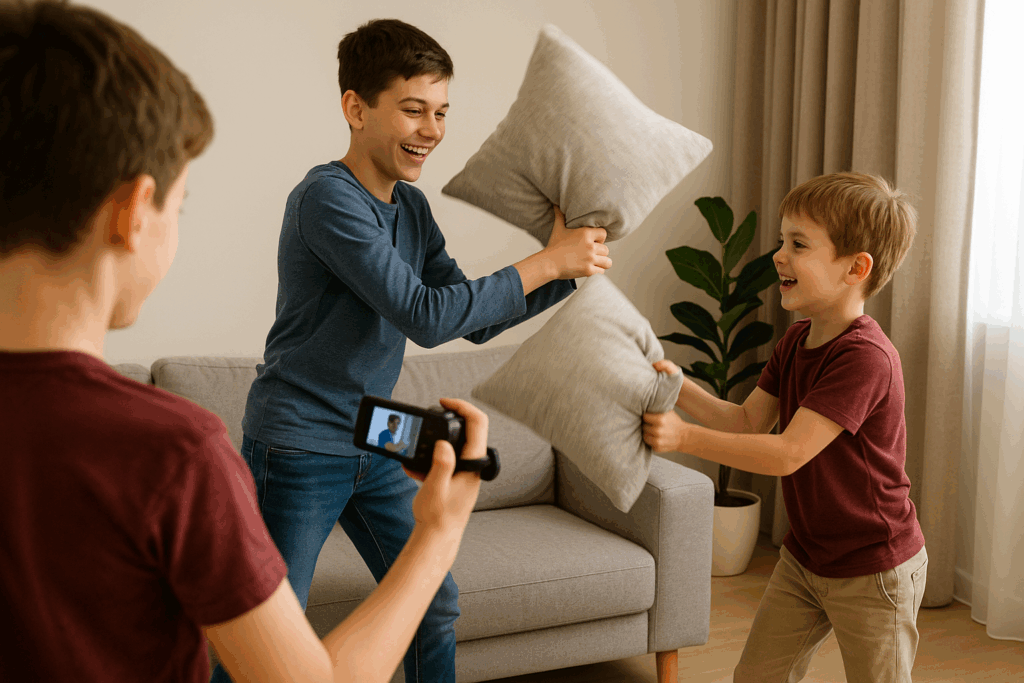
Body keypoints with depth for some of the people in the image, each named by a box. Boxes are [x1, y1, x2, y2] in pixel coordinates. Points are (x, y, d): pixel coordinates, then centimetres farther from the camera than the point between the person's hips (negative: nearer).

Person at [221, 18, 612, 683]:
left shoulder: (413, 207, 6)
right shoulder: (327, 197, -21)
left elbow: (475, 320, 8)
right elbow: (427, 317, -27)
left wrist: (567, 267, -6)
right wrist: (545, 263, -20)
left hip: (375, 449, 8)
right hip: (296, 449, -8)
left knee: (436, 608, 17)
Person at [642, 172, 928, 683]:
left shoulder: (865, 357, -28)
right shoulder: (797, 340, 2)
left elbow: (787, 453, -31)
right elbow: (748, 422, 3)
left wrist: (685, 437, -31)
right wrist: (679, 387, -11)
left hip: (873, 572, -8)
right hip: (803, 557, 8)